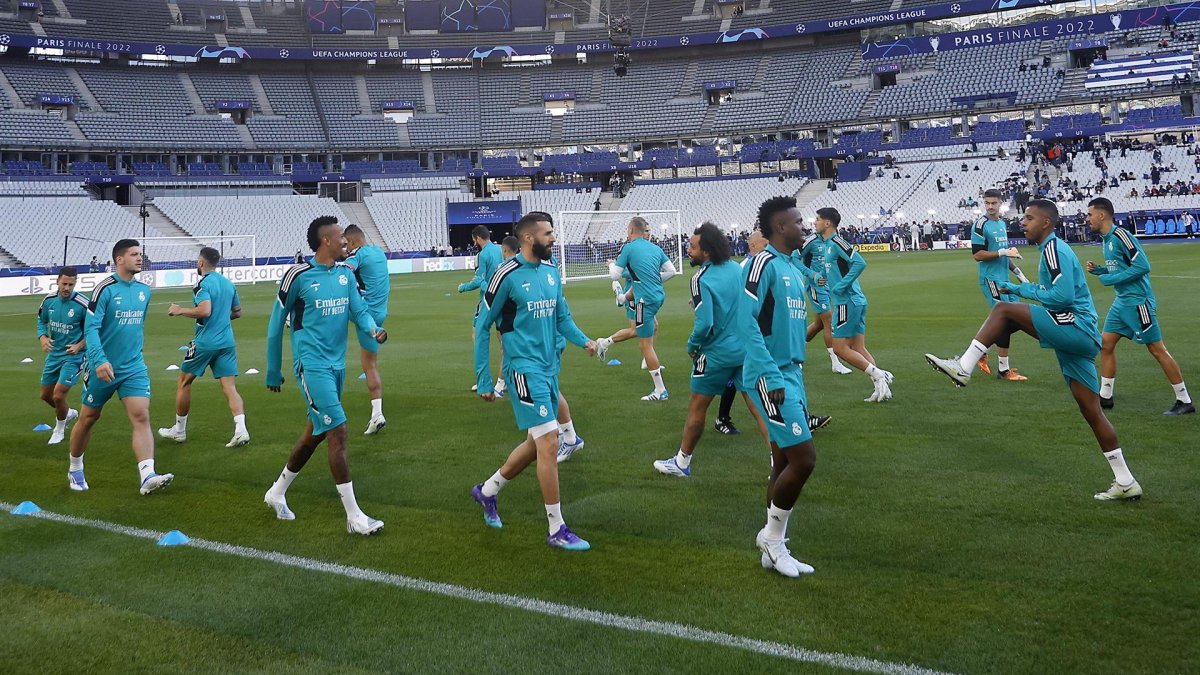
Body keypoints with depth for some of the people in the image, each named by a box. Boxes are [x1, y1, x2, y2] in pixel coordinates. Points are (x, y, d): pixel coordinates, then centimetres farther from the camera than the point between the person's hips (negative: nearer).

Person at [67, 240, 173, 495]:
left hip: (134, 368, 4)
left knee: (141, 417, -12)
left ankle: (147, 477, -21)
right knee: (88, 419, 12)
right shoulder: (105, 289, -13)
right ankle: (75, 470, 34)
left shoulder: (144, 290, 6)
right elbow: (90, 327, -19)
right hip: (103, 368, -4)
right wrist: (99, 360, -30)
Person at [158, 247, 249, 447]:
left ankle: (179, 430, 24)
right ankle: (240, 429, -17)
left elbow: (204, 310, -25)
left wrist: (179, 310, -12)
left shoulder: (203, 284, -11)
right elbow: (237, 312, 19)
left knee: (184, 381, 13)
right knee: (230, 387, 0)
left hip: (205, 342, -6)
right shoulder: (229, 283, 11)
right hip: (227, 342, 6)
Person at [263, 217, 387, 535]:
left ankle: (277, 492, 37)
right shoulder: (298, 276, -10)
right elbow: (276, 324, 0)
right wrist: (273, 371, 6)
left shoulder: (345, 273, 7)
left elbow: (359, 310, 4)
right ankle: (354, 516, -6)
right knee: (337, 432, -12)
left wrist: (373, 329, -21)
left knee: (315, 433, 16)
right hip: (312, 364, -7)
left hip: (337, 364, 7)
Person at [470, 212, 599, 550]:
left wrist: (584, 341, -5)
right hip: (525, 367, -8)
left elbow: (562, 316, 16)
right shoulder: (507, 275, -12)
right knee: (549, 441, -10)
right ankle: (557, 530, 1)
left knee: (537, 444, 16)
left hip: (549, 368, 8)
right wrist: (483, 380, -5)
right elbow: (482, 326, -5)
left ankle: (487, 491, 38)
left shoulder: (551, 272, 8)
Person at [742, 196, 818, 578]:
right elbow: (747, 323, -18)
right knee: (803, 458, -10)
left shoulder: (794, 270, 15)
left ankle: (773, 547, 20)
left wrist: (796, 375, 16)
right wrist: (771, 377, -21)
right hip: (771, 377, -9)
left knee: (786, 463, 10)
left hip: (791, 375, 9)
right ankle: (772, 539, 8)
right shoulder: (764, 263, -11)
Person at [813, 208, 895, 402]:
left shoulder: (836, 242, -13)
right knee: (858, 349, 9)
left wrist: (841, 286, -21)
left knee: (840, 348, -5)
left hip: (847, 302, -10)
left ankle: (877, 374, -6)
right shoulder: (828, 244, 17)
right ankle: (882, 386, 5)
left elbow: (860, 263, -23)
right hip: (856, 301, 10)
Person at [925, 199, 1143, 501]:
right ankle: (1126, 483, 15)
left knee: (1003, 310, -11)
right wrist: (1016, 288, 23)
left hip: (1076, 327, -10)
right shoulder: (1052, 248, 21)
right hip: (1080, 337, 10)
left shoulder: (1054, 248, -9)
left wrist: (1025, 290, -7)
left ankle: (963, 368, -14)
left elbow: (1063, 296, -19)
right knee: (1092, 412, 10)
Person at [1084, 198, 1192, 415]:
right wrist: (1098, 270, 6)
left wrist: (1112, 279, -18)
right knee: (1106, 344, 8)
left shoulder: (1121, 236, -17)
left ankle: (1185, 401, 7)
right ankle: (1105, 397, 16)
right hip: (1122, 301, 9)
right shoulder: (1107, 239, 11)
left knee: (1156, 348, -3)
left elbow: (1142, 266, -22)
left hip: (1138, 301, -9)